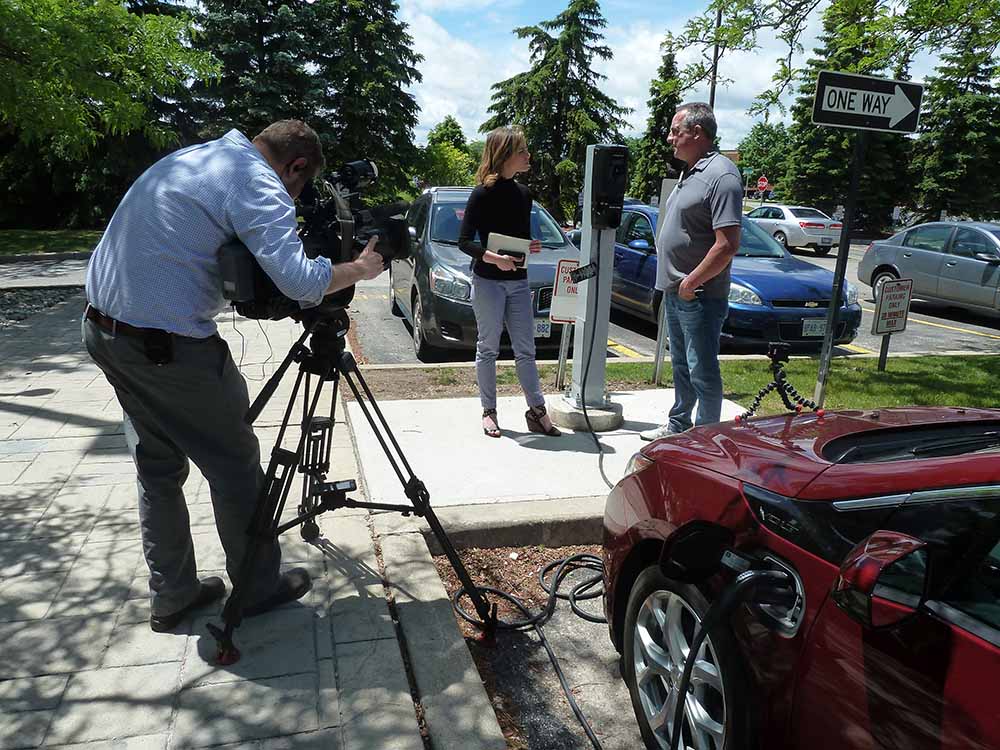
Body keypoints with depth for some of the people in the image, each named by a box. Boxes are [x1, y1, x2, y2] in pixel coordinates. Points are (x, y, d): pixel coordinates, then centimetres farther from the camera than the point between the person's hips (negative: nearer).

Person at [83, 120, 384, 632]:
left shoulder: (189, 157, 16)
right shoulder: (259, 186, -12)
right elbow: (298, 282, -25)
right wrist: (360, 267, -6)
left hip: (102, 327, 9)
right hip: (169, 345, -9)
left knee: (158, 468, 18)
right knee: (235, 465, 8)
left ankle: (171, 596, 30)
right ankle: (258, 589, 23)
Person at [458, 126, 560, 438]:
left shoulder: (523, 194, 10)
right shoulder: (483, 194, -9)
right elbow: (464, 241, -11)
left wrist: (532, 248, -3)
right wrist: (494, 258, -25)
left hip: (518, 281, 6)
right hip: (488, 281, -5)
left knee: (525, 350, 6)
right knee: (488, 348, 5)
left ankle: (537, 411, 13)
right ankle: (489, 411, 16)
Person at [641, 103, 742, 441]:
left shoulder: (721, 175, -16)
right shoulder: (690, 173, 15)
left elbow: (727, 245, -23)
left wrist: (692, 281, -19)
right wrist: (673, 281, 15)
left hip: (699, 296, -10)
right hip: (675, 292, 10)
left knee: (702, 371, -1)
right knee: (681, 365, 20)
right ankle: (678, 426, 33)